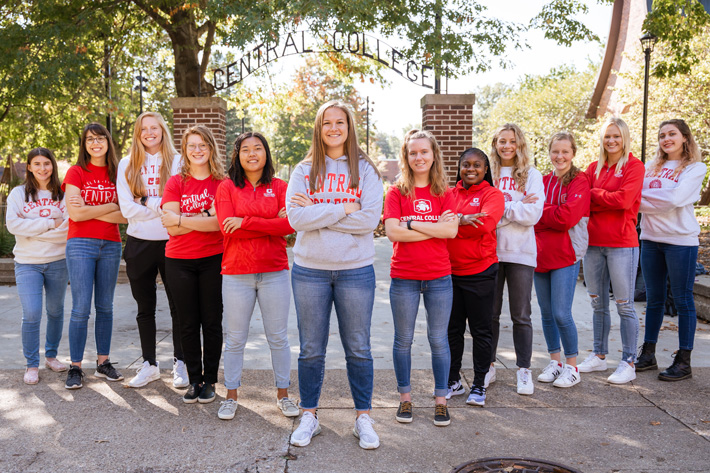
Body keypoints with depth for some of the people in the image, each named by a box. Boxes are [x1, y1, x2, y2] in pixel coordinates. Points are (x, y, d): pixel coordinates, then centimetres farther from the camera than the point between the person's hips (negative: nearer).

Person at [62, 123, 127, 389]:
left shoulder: (117, 174, 9)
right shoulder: (76, 172, 1)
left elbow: (124, 216, 0)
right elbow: (75, 213, -11)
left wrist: (90, 211, -9)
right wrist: (110, 207, -6)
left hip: (111, 245, 3)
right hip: (81, 245, -3)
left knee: (105, 307, 9)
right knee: (81, 309, -5)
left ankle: (103, 363, 18)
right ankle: (75, 367, 5)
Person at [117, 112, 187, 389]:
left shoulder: (177, 162, 1)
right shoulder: (127, 165, 7)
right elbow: (127, 208, -4)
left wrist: (147, 203, -13)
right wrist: (161, 205, -11)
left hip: (172, 242, -2)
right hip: (139, 244, 3)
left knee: (178, 306, 3)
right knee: (145, 308, 12)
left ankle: (179, 362, 17)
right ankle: (149, 364, 24)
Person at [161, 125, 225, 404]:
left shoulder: (222, 183, 1)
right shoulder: (176, 183, 5)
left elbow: (221, 223, -13)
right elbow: (171, 228, -6)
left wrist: (182, 219, -11)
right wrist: (206, 217, -13)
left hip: (213, 260, -1)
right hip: (180, 262, 2)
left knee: (212, 323, 4)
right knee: (188, 324, 7)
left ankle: (209, 381, 17)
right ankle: (194, 380, 20)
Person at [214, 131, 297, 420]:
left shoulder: (279, 187, 6)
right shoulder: (227, 187, 4)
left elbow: (291, 224, -10)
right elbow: (227, 228, -10)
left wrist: (246, 221, -15)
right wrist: (272, 225, -12)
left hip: (274, 272, 1)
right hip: (236, 274, -1)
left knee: (278, 337, 8)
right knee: (235, 339, 7)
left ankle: (283, 395, 22)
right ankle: (231, 396, 22)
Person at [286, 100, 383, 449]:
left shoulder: (365, 169, 2)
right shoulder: (304, 171, 4)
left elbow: (369, 220, -12)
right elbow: (296, 218, -11)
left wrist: (317, 211, -11)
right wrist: (344, 209, -14)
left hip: (356, 270, 0)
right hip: (310, 269, 1)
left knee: (358, 349, 8)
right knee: (311, 350, 10)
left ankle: (363, 418, 23)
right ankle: (309, 417, 25)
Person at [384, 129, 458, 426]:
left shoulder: (445, 193, 4)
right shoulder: (397, 192, 0)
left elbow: (451, 230, -11)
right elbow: (392, 232, -13)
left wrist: (411, 224, -13)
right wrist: (434, 228, -12)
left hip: (439, 277, 1)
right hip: (403, 278, -1)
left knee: (438, 339, 8)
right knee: (403, 340, 9)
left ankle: (441, 400, 22)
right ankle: (405, 398, 24)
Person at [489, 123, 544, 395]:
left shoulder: (531, 175, 5)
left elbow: (533, 214, -8)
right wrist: (517, 206, -11)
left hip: (520, 253, -1)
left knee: (521, 316, 5)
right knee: (490, 313, 9)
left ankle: (524, 370, 16)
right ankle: (489, 366, 22)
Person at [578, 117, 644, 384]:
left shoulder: (634, 166, -2)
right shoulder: (594, 168, 13)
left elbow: (624, 199, -16)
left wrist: (593, 194, -5)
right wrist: (608, 200, -12)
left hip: (622, 244, -5)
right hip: (594, 242, 6)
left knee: (624, 305, -1)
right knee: (598, 304, 13)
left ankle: (628, 363, 9)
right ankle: (599, 356, 26)